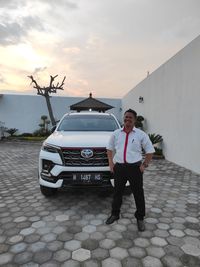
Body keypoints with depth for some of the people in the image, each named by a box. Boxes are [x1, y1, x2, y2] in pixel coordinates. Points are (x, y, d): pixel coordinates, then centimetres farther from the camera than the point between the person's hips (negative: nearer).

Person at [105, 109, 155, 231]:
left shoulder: (141, 134, -1)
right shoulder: (116, 133, 6)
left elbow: (150, 151, 3)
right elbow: (110, 148, 15)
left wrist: (144, 165, -5)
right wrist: (111, 163, 6)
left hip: (134, 167, -2)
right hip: (118, 167, 2)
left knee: (138, 194, 8)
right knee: (117, 192, 16)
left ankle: (140, 218, 28)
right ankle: (115, 214, 36)